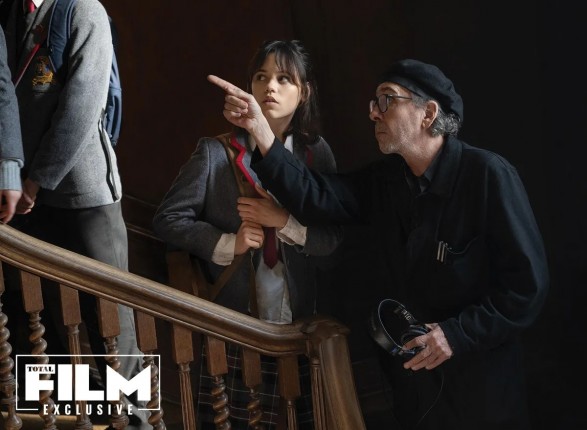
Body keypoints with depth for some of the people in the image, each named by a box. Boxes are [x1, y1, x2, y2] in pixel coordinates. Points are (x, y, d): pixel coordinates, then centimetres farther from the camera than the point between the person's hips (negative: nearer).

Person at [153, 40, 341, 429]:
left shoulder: (317, 153, 5)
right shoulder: (217, 151, -2)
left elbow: (332, 239, 1)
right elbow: (168, 218, -1)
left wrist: (284, 221, -15)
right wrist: (227, 244, -13)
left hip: (297, 324, 2)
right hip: (231, 324, -2)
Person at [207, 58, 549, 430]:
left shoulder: (488, 175, -16)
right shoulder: (384, 179, 3)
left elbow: (529, 283, -17)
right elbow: (315, 198, -12)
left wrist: (458, 334, -21)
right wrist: (260, 130, -21)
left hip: (481, 382, -5)